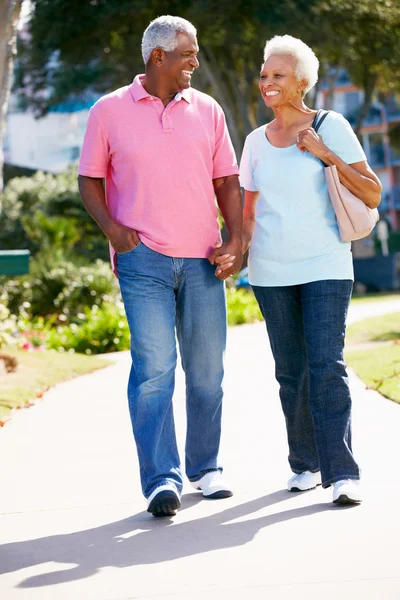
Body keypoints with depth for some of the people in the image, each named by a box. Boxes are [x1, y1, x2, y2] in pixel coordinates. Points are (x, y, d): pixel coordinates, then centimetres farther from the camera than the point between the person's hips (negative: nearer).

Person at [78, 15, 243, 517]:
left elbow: (226, 180, 14)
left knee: (206, 369, 7)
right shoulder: (109, 112, 5)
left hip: (202, 259, 3)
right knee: (153, 366, -12)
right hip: (144, 258, -3)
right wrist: (111, 228, -7)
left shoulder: (207, 110, 12)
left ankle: (205, 467, 22)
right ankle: (161, 479, -11)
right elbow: (89, 180, 9)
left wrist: (237, 239, 2)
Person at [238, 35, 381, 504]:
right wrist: (237, 247, -2)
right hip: (271, 272, 4)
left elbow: (372, 194, -4)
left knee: (327, 366, -13)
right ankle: (305, 465, 18)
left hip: (325, 267, -4)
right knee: (290, 372, 7)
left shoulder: (331, 127, -1)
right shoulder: (256, 141, 10)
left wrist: (325, 154, -14)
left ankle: (342, 473, -14)